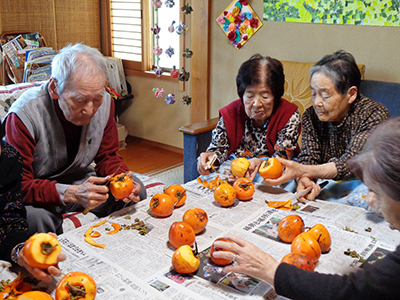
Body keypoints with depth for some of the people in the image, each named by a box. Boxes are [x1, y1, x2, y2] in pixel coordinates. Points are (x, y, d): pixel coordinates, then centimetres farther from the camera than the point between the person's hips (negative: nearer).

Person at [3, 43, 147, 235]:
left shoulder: (104, 102, -10)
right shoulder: (24, 115, -26)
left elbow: (107, 156, 2)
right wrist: (70, 193, -41)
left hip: (80, 181, 5)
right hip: (36, 194, -4)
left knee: (136, 189, -13)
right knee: (36, 216, -37)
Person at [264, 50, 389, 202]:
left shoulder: (375, 115, -15)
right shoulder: (311, 115, -2)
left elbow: (352, 164, -26)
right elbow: (308, 157, -8)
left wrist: (301, 171, -40)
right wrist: (303, 179, -34)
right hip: (324, 186, 3)